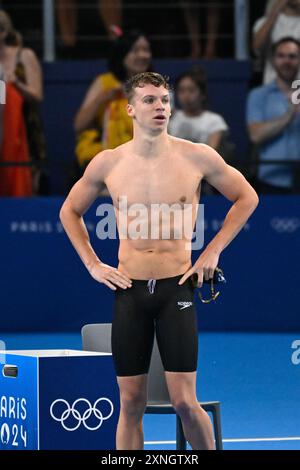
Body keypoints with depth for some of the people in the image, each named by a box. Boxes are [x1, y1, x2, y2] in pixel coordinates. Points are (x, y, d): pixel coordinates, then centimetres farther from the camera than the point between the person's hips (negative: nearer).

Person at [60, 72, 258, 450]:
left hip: (176, 289, -2)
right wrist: (93, 265, 9)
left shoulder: (197, 157, -2)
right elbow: (70, 211, 18)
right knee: (131, 404, 4)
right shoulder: (107, 163, 2)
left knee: (185, 402, -5)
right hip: (129, 290, 2)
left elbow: (246, 198, 11)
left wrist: (213, 250, 5)